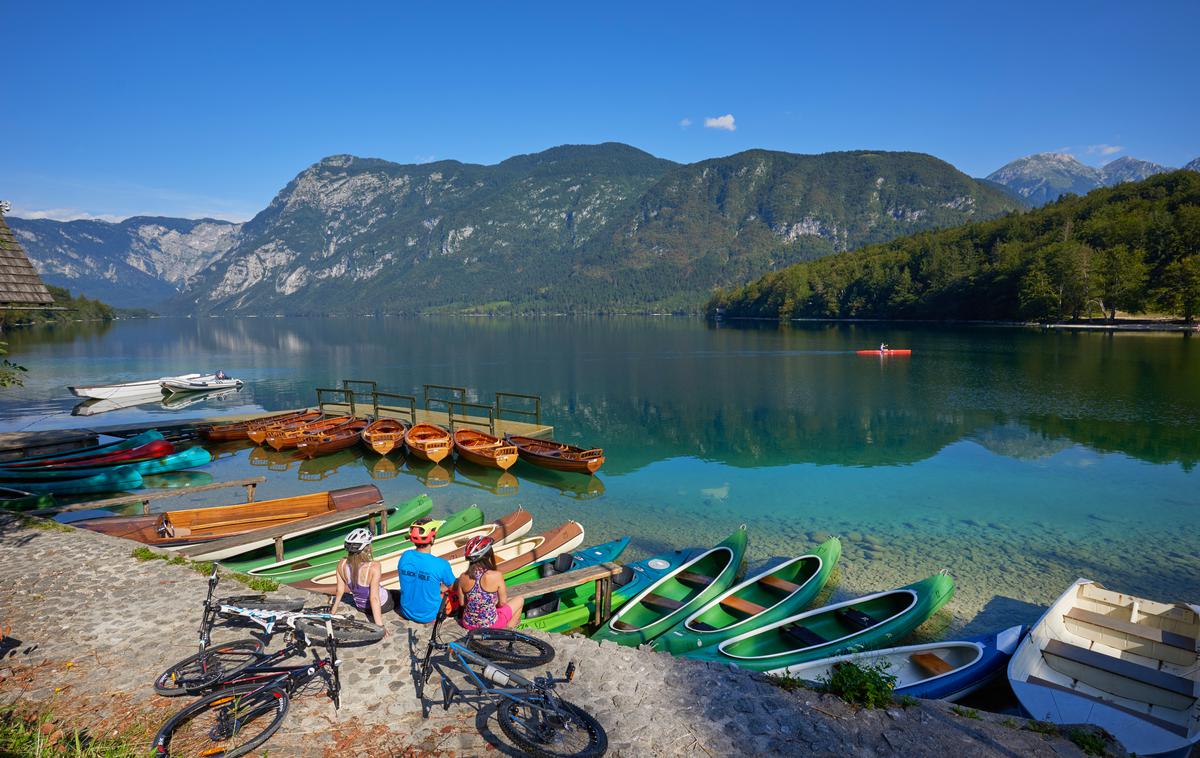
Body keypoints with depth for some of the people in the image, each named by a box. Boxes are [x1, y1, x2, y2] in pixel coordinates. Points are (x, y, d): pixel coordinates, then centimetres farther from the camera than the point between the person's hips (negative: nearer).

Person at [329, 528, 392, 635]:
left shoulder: (342, 564, -20)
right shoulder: (374, 566, -34)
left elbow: (340, 591, -8)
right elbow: (374, 598, -35)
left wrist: (332, 612, 8)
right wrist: (380, 625, -31)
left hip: (361, 606, 5)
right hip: (382, 605, -5)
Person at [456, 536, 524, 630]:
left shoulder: (463, 577, -13)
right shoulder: (496, 576, -24)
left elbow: (462, 603, 0)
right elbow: (502, 603, -12)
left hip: (468, 624, 5)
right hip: (491, 625, -5)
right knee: (519, 600, 20)